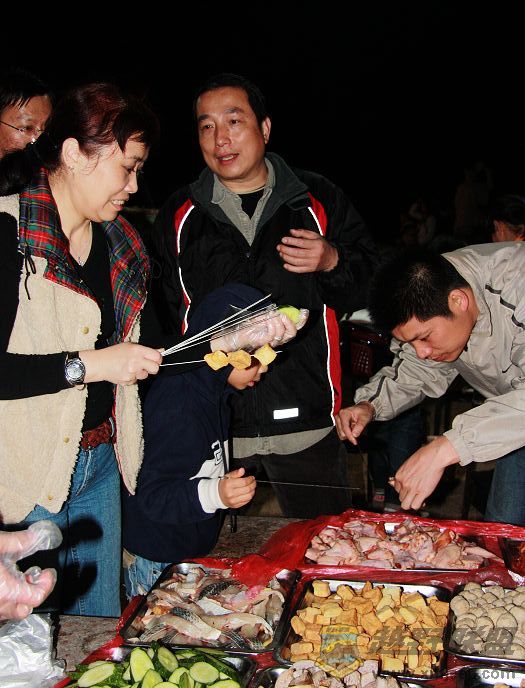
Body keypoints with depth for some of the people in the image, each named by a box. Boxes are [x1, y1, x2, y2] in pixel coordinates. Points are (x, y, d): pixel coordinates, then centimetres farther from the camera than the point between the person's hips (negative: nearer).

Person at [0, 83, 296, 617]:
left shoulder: (119, 243, 8)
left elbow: (150, 351, 12)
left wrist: (230, 339, 2)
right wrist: (88, 365, -22)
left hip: (100, 463, 7)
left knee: (101, 630, 19)